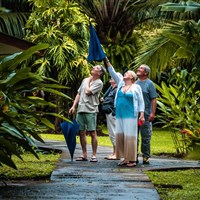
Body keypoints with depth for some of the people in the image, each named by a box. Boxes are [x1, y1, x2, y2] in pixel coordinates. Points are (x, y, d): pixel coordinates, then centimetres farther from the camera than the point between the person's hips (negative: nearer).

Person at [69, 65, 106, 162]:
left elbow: (87, 92, -15)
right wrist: (73, 106, 13)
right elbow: (79, 94, 20)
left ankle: (94, 155, 1)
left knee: (92, 133, -4)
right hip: (80, 109, 7)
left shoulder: (99, 83, -5)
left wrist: (88, 81, 0)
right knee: (81, 132, 8)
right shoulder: (85, 80, 17)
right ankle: (84, 154, 14)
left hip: (90, 110, -7)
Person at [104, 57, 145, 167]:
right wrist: (107, 61, 6)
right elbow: (113, 73, 13)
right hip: (119, 115, 6)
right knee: (120, 135, 3)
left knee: (130, 136, -7)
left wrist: (142, 114, -9)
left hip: (130, 116, -6)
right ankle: (124, 158, 9)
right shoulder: (120, 84, 15)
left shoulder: (136, 87, 2)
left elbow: (141, 102, 0)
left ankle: (132, 160, -5)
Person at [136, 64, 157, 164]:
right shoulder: (135, 82, 13)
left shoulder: (149, 84, -2)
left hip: (145, 115, -5)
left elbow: (153, 99, -7)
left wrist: (153, 113, -14)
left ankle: (145, 157, 7)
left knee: (145, 137, 0)